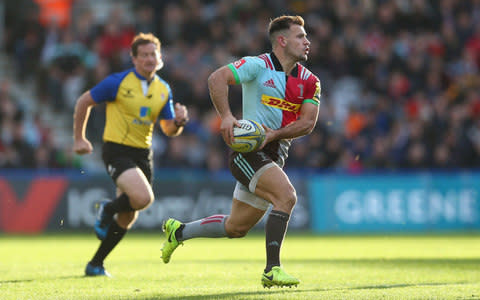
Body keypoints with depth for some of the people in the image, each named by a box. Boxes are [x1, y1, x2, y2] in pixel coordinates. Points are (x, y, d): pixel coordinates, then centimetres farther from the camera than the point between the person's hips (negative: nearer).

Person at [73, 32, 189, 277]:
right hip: (117, 150, -6)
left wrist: (179, 121, -11)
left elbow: (169, 130, 11)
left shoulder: (163, 90, 7)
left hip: (143, 154, 6)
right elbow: (84, 102, 0)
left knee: (126, 219, 9)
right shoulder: (118, 82, -10)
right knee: (143, 197, -28)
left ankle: (96, 264, 25)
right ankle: (108, 209, 3)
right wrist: (79, 138, 2)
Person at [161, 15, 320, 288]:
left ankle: (179, 231, 34)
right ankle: (272, 269, -24)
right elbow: (217, 78, -17)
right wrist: (226, 116, -29)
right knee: (286, 195, -27)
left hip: (275, 152, 7)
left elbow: (308, 122, -1)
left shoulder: (310, 81, 6)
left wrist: (275, 134, -17)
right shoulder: (259, 65, -10)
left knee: (236, 228, 11)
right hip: (247, 150, -7)